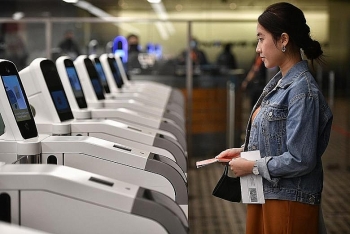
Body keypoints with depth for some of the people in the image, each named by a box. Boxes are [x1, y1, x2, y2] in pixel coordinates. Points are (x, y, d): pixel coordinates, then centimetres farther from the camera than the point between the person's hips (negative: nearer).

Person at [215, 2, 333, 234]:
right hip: (265, 191, 8)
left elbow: (300, 160, -23)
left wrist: (252, 167, -16)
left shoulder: (302, 90, -21)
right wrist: (242, 151, 4)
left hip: (289, 199, -8)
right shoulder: (279, 82, 7)